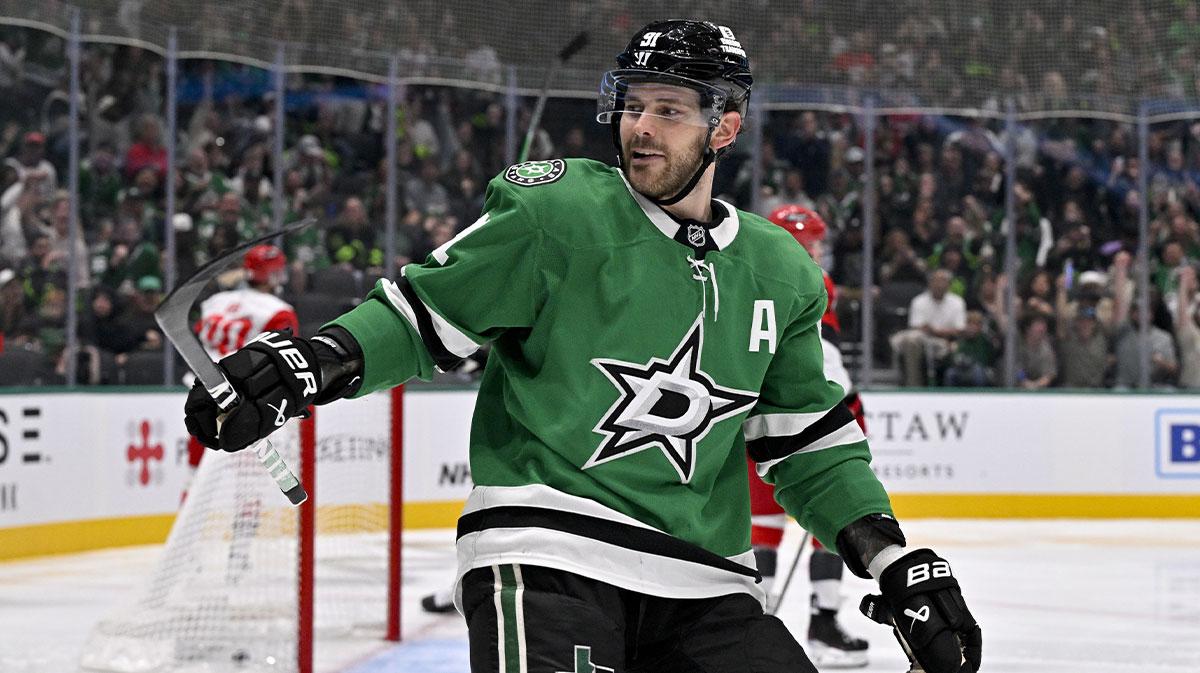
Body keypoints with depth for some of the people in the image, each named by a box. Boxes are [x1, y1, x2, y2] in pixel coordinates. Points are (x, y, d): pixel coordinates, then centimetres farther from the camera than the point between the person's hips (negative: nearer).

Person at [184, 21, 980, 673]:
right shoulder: (556, 213, -1)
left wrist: (897, 561, 11)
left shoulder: (779, 275, 14)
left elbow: (811, 447, 20)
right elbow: (423, 314, -1)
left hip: (703, 582, 6)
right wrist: (315, 360, -18)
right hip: (544, 554, -6)